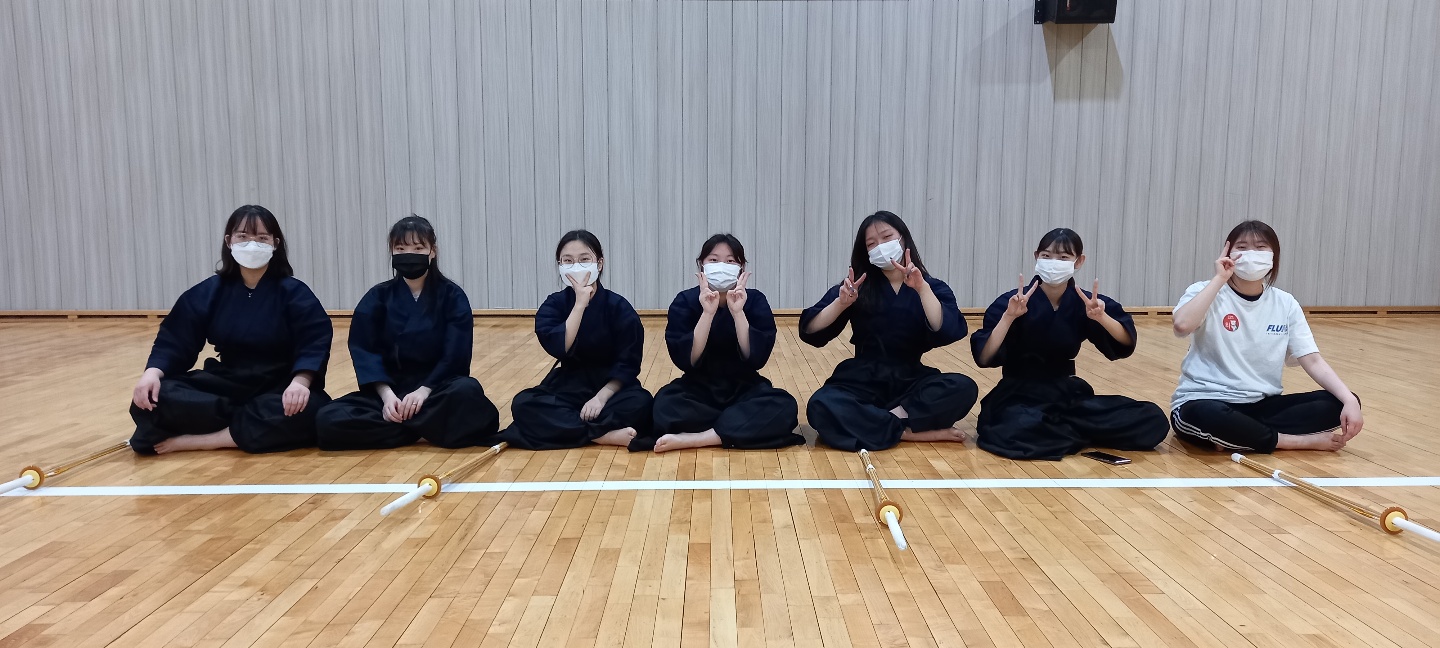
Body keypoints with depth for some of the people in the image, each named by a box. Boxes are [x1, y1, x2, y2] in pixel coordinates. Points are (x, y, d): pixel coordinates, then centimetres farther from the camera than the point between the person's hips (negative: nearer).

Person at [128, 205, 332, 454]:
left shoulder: (293, 292, -5)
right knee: (151, 399, -20)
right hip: (227, 385, 3)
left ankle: (194, 440, -26)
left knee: (305, 411, -38)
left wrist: (300, 382, -35)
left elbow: (314, 344, -15)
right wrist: (152, 372, -20)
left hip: (278, 391, -3)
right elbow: (174, 340, 2)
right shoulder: (208, 292, 5)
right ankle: (247, 425, -22)